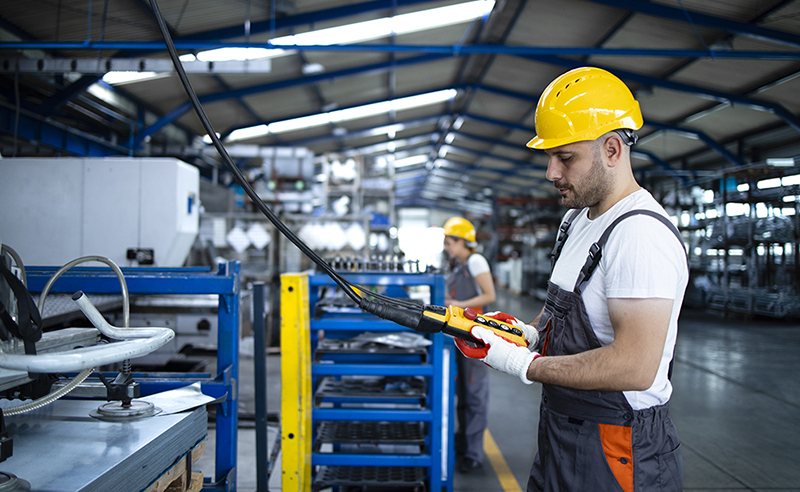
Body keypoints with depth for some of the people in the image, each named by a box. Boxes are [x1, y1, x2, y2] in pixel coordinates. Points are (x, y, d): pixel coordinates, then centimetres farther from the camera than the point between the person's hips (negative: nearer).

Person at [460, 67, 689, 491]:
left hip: (615, 456, -9)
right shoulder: (576, 218, 8)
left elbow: (635, 368, -31)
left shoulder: (640, 234, -24)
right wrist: (531, 330, 1)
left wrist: (525, 365, -22)